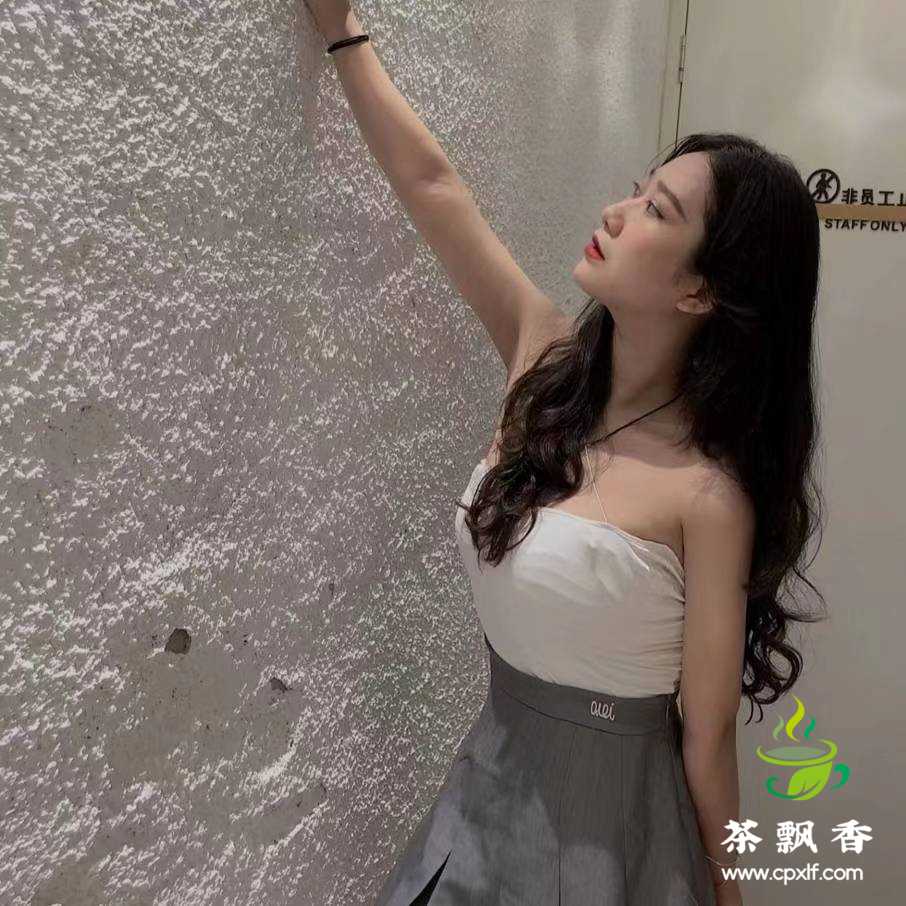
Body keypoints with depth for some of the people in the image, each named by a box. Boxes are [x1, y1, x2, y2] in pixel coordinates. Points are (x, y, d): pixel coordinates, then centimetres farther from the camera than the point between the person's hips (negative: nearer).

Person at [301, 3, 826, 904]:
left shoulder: (709, 493, -26)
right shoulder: (546, 357, -11)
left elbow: (708, 737, -16)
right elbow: (431, 183, -5)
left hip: (608, 805, -5)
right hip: (490, 765, 6)